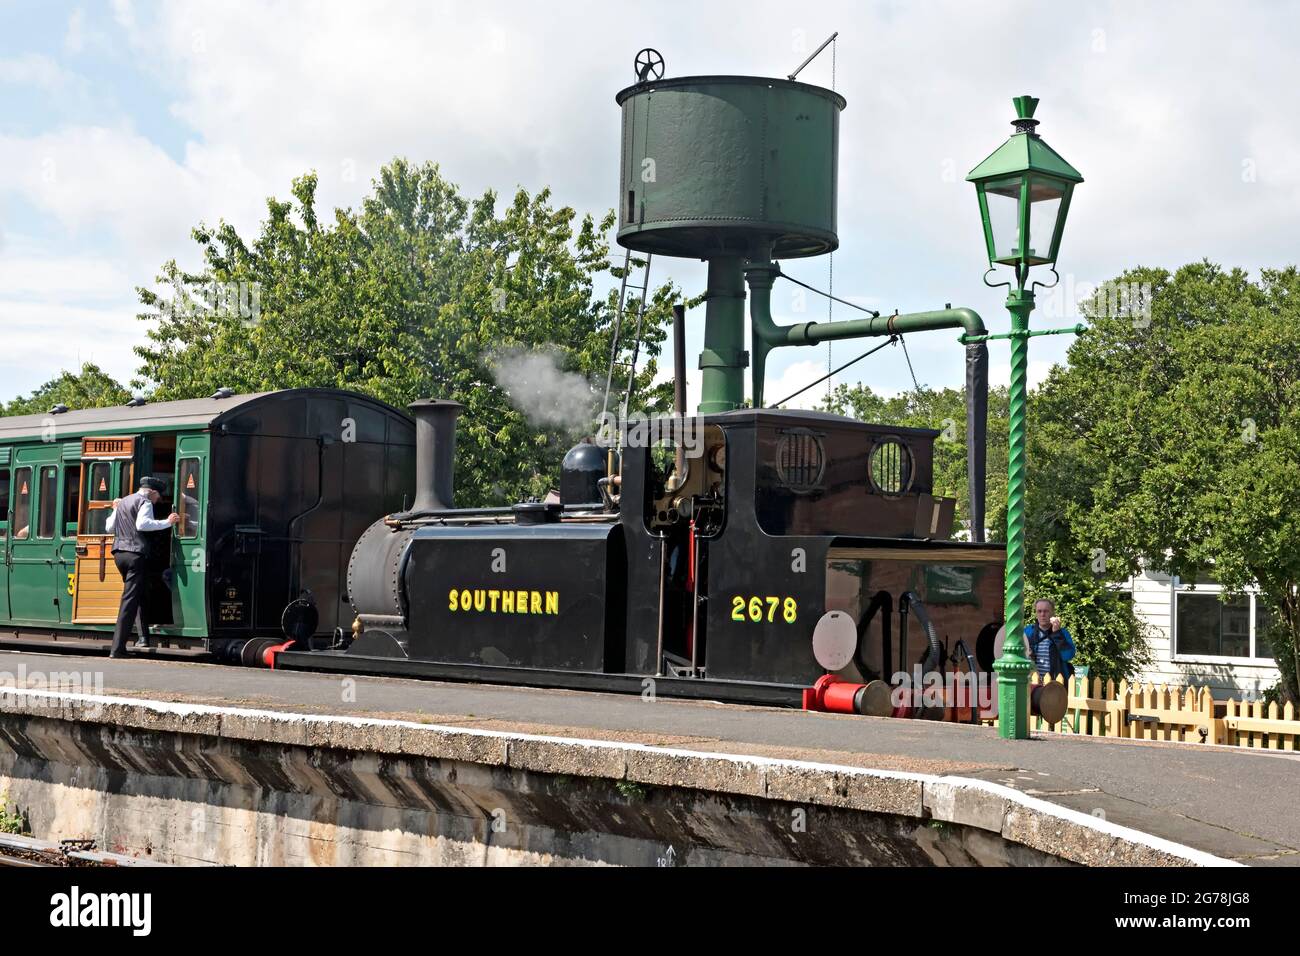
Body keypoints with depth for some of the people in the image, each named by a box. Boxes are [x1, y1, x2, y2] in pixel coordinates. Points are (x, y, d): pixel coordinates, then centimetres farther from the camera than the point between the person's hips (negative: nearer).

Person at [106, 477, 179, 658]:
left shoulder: (123, 502, 20)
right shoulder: (145, 502, -4)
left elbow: (109, 528, 23)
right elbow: (142, 524, -21)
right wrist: (167, 522, -18)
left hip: (119, 553, 8)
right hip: (136, 553, -8)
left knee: (137, 595, 20)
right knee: (130, 600, -9)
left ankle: (144, 637, 13)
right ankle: (117, 648, -13)